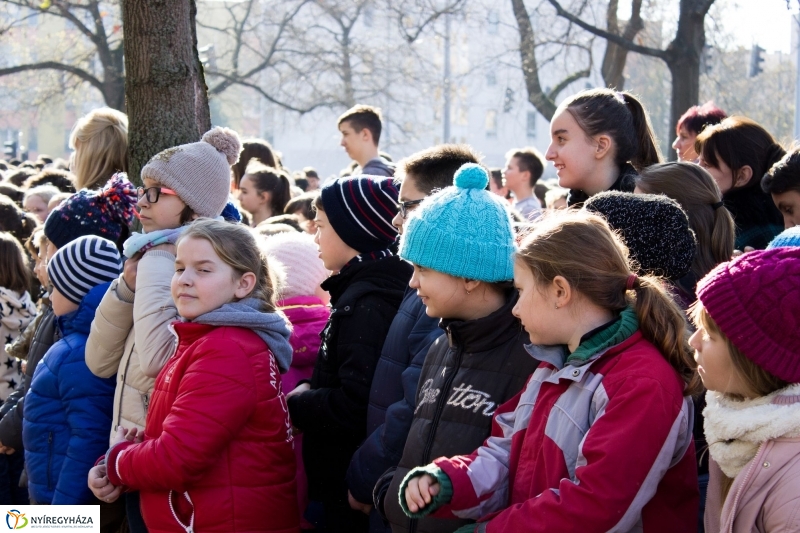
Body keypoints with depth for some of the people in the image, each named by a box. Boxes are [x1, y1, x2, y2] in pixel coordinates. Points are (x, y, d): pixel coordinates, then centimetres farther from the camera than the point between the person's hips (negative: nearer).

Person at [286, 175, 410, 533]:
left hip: (351, 485, -9)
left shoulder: (367, 303, -21)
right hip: (344, 476, 9)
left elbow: (355, 407, -29)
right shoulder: (358, 290, 10)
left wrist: (294, 407, -14)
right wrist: (310, 389, 3)